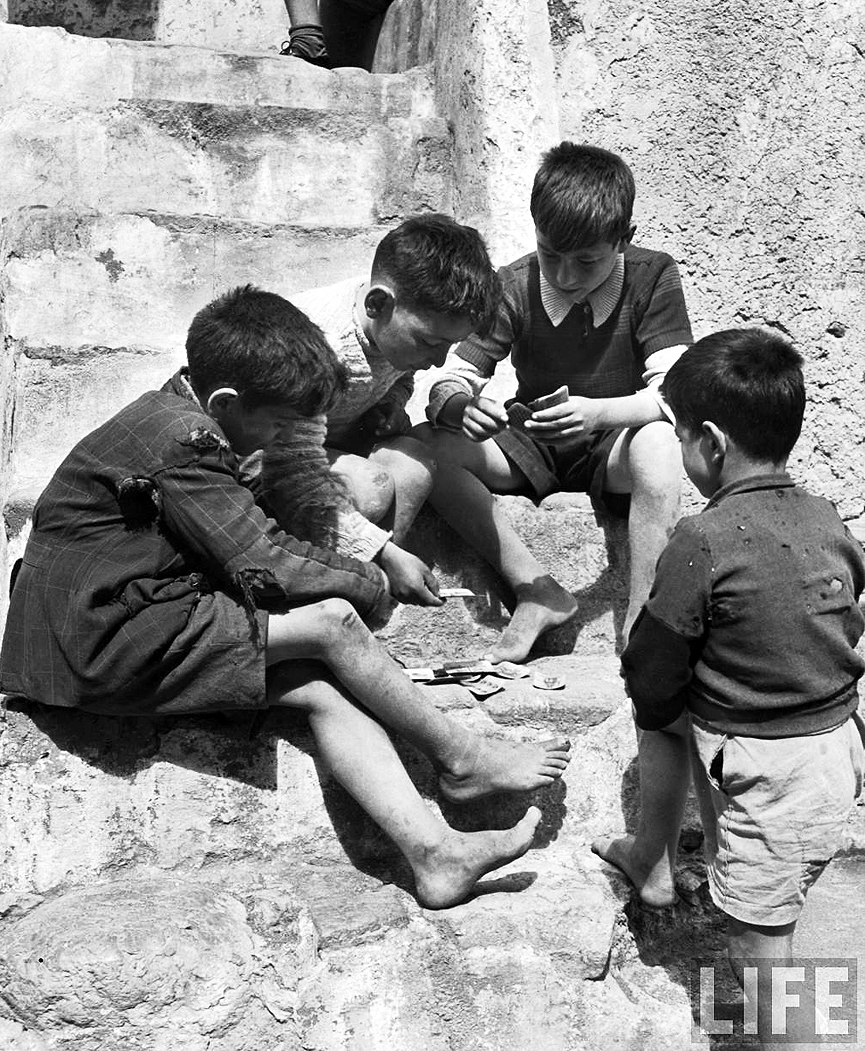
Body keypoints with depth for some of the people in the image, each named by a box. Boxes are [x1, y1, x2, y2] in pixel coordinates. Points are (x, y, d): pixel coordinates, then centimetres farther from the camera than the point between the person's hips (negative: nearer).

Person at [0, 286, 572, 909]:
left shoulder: (177, 412, 14)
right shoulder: (182, 441, -18)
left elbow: (242, 536, 18)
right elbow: (265, 564, -20)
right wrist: (368, 582, -3)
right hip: (103, 641, -9)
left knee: (325, 690, -10)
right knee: (331, 620, -18)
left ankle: (436, 855, -19)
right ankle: (460, 758, -1)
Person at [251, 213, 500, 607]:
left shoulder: (402, 326, -12)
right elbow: (301, 485, -35)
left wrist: (391, 408, -9)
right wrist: (387, 555, -34)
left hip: (338, 439, 7)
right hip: (262, 455, -7)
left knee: (415, 463, -19)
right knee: (370, 488, -31)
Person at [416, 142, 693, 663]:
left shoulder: (653, 277, -12)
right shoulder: (515, 286, -8)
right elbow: (451, 382, -9)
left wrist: (597, 412, -40)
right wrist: (459, 407, -34)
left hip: (614, 446, -2)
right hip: (533, 446, 3)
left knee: (659, 443, -38)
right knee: (429, 445, -23)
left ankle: (641, 622, -30)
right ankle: (537, 588, -21)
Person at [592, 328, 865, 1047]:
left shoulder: (703, 542, -20)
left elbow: (651, 677, -13)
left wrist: (662, 705, 12)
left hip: (769, 775, -8)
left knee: (761, 946, 8)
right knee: (673, 714, 26)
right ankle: (651, 861, 42)